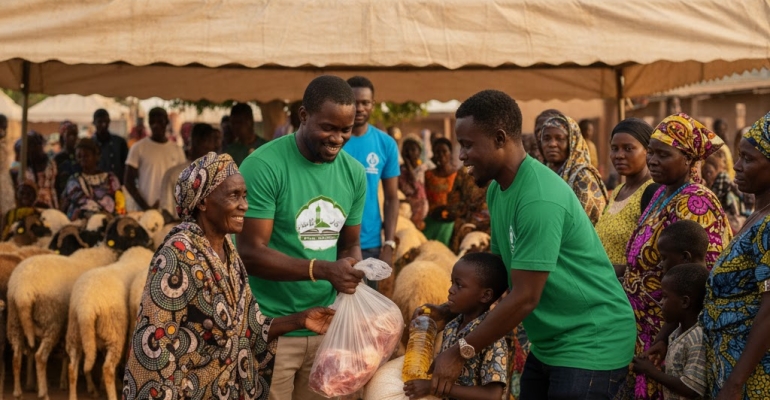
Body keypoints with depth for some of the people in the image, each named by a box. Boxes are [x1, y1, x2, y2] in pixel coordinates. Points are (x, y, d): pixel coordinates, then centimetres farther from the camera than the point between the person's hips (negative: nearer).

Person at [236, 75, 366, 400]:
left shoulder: (354, 173, 4)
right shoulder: (264, 166, -15)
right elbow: (250, 252, -18)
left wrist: (351, 267, -11)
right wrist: (322, 269, -27)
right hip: (269, 329, -5)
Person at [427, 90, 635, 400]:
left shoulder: (539, 198, -25)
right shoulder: (497, 189, 4)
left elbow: (525, 298, -25)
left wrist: (461, 352, -18)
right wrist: (449, 311, 1)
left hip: (591, 344, -8)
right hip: (549, 343, 8)